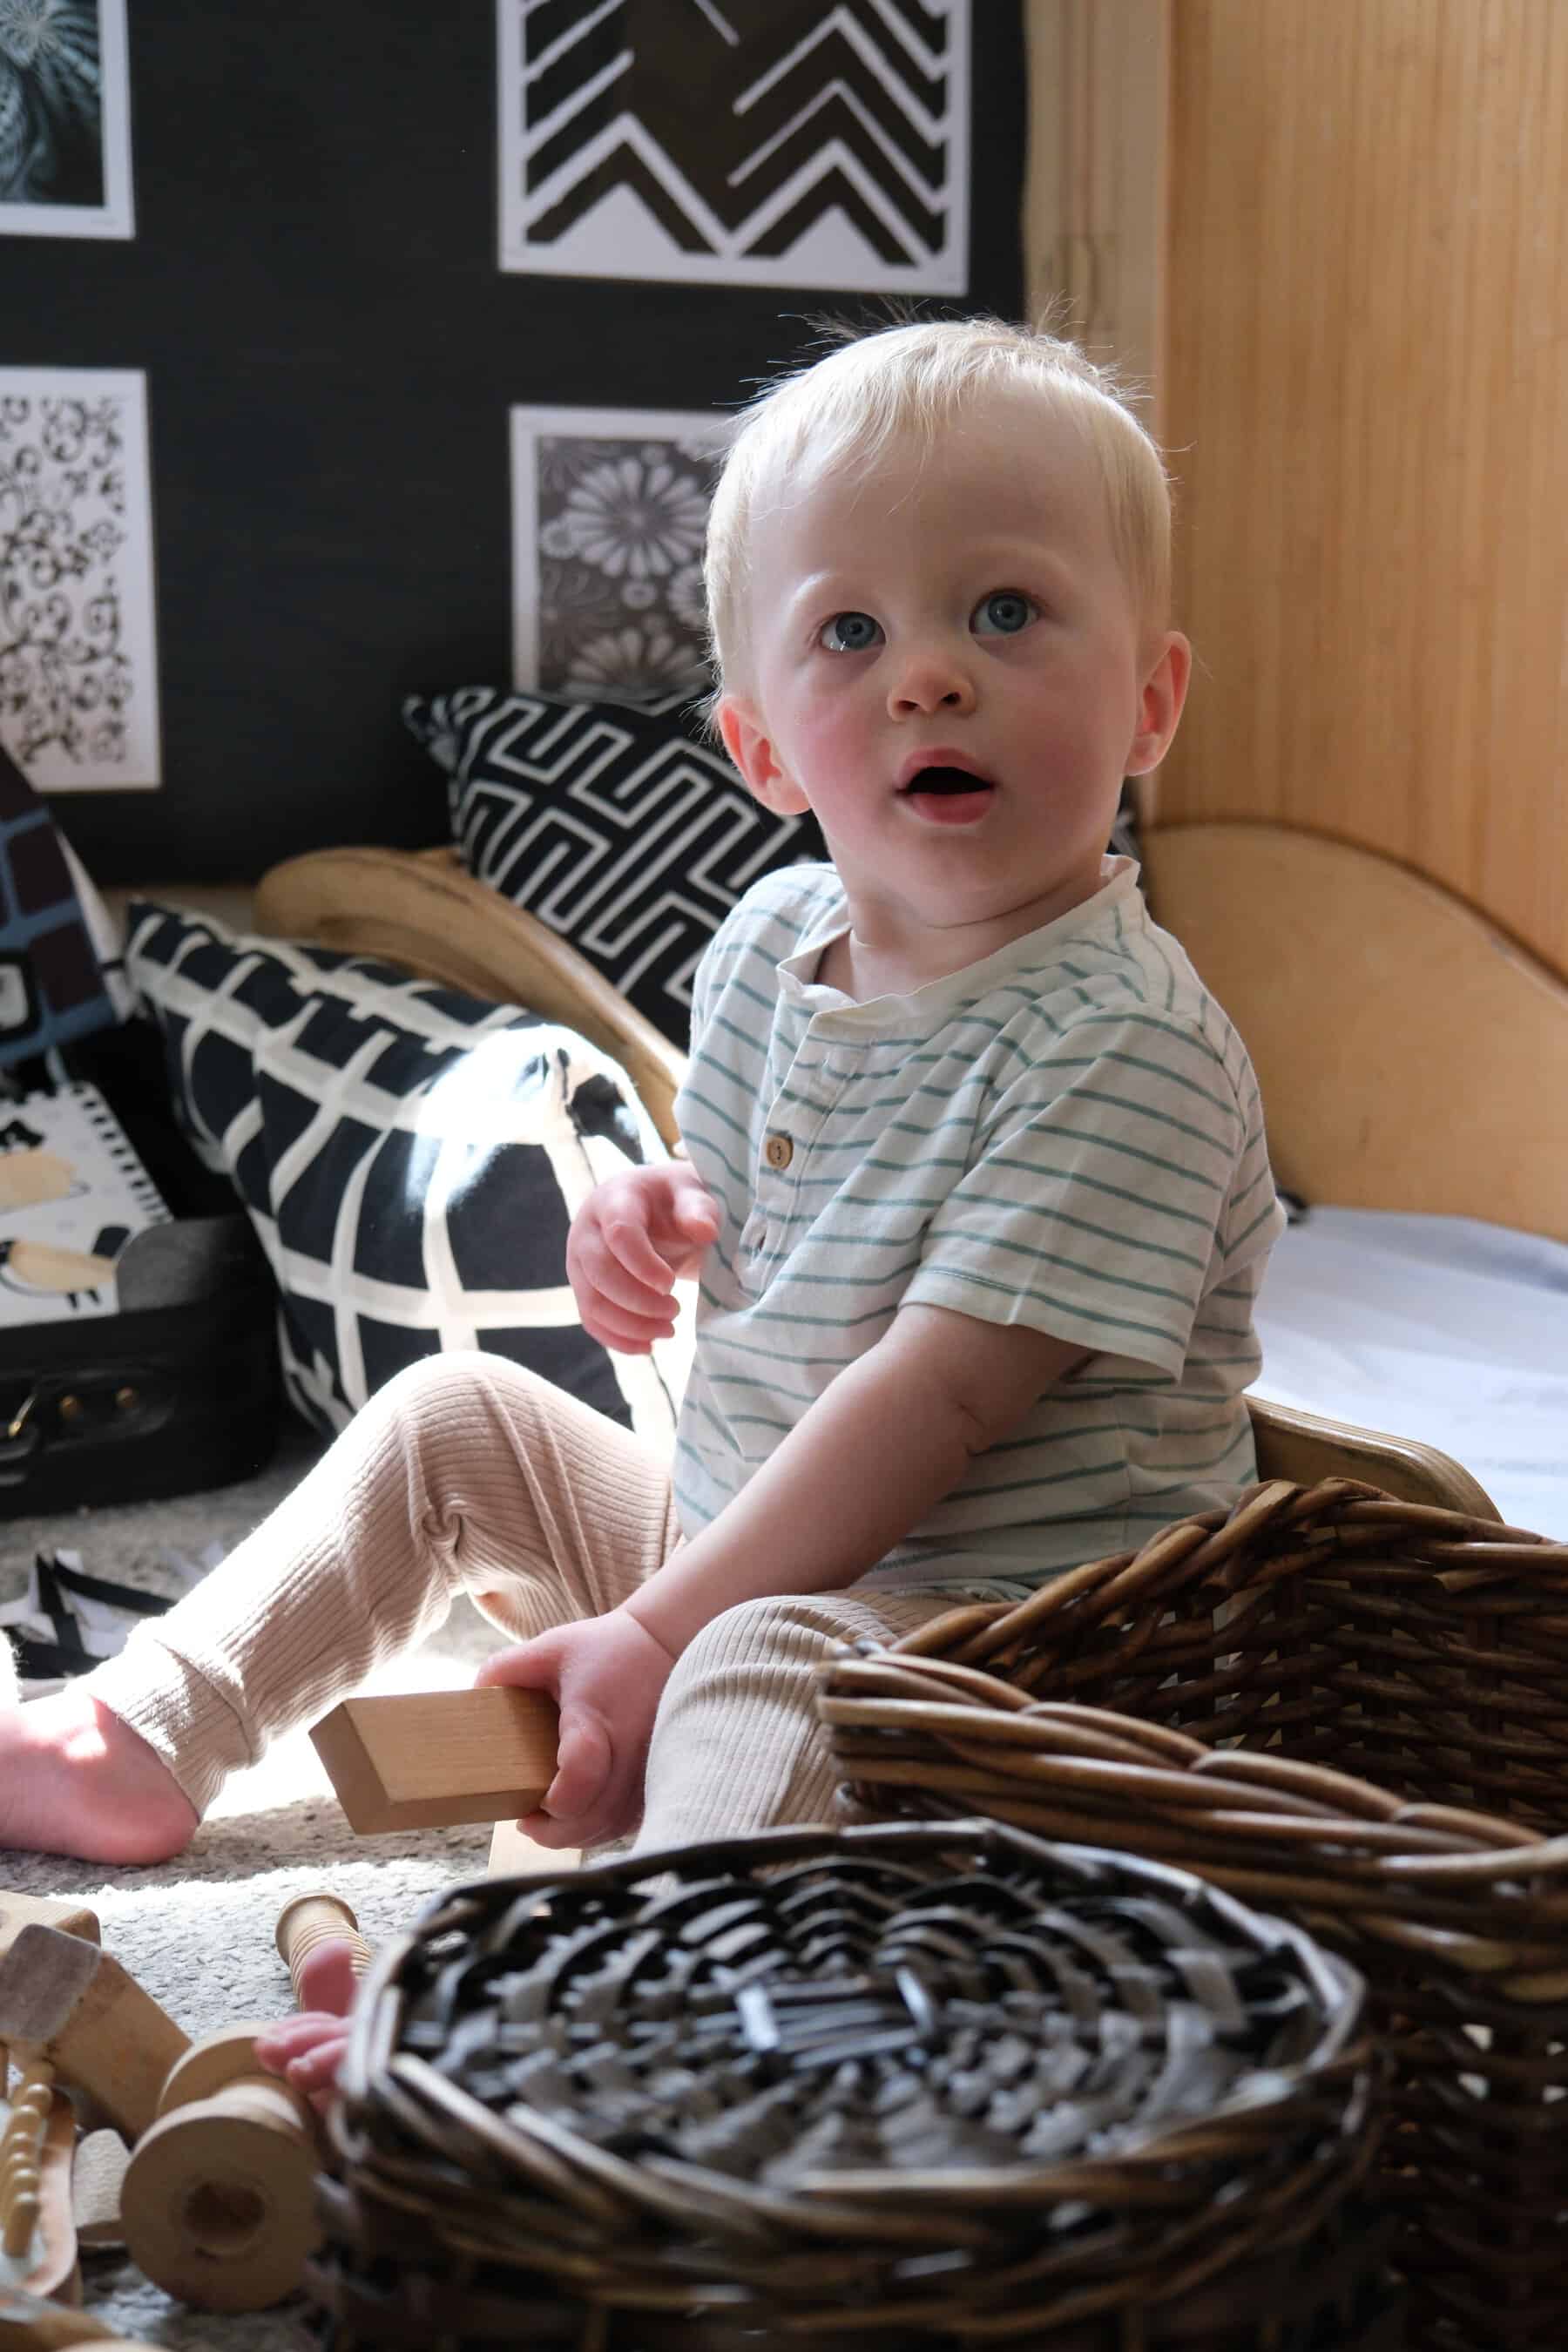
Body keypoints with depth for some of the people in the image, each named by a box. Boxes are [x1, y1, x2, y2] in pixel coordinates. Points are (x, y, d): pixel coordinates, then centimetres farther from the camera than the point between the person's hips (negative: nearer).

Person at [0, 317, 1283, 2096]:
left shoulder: (1126, 1046, -22)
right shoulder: (770, 944, 3)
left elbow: (934, 1397, -26)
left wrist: (658, 1633, -25)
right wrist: (647, 1235, -6)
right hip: (746, 1534, 9)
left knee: (755, 1671, -37)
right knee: (451, 1415, 12)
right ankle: (146, 1742, 15)